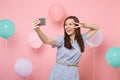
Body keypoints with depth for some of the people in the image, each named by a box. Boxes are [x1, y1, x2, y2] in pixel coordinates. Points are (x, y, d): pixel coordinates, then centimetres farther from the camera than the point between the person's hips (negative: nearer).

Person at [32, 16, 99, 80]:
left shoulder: (81, 39, 5)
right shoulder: (61, 39, -5)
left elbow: (96, 28, 12)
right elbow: (47, 40, -23)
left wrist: (85, 25, -7)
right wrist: (37, 30, -41)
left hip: (73, 74, 2)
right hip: (59, 73, -2)